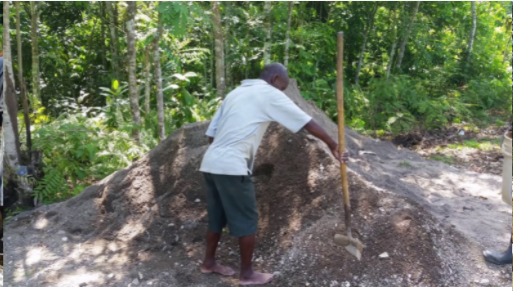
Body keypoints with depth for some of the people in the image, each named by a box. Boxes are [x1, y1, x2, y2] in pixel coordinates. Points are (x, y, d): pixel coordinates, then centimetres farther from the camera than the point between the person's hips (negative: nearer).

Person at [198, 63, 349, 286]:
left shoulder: (236, 92, 21)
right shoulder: (270, 94, -1)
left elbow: (212, 132, 17)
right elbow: (307, 123, 1)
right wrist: (332, 145, 10)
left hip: (211, 162, 8)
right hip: (231, 166, -8)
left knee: (217, 216, 20)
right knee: (246, 220, 4)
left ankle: (209, 262, 33)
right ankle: (247, 273, 15)